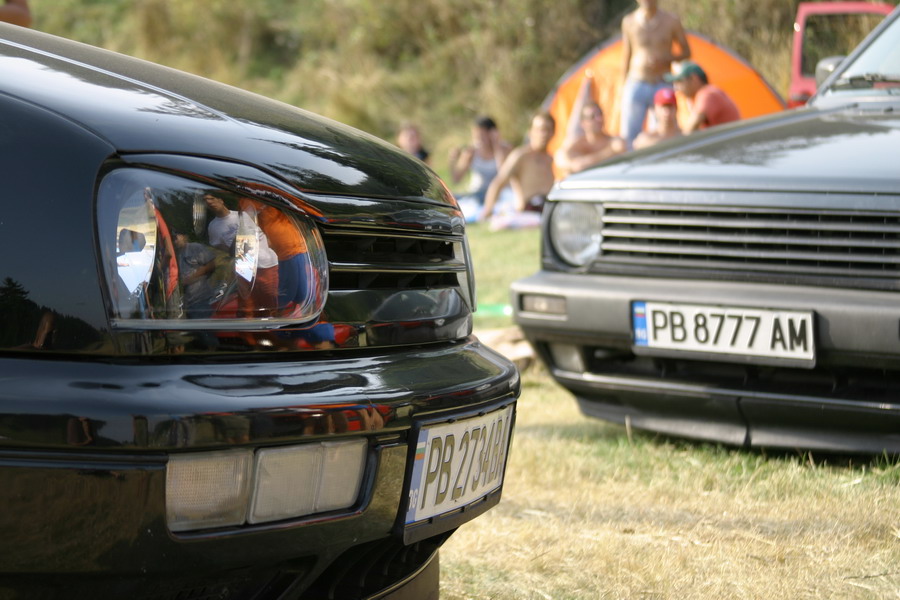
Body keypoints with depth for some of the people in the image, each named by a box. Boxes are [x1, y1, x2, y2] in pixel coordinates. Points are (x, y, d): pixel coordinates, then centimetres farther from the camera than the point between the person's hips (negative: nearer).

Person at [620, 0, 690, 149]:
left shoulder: (671, 21, -1)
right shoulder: (629, 21, 2)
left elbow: (686, 52, 7)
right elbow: (626, 57, 9)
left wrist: (664, 59, -13)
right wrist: (623, 90, 11)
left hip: (663, 86, 0)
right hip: (636, 86, 0)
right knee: (628, 137, -5)